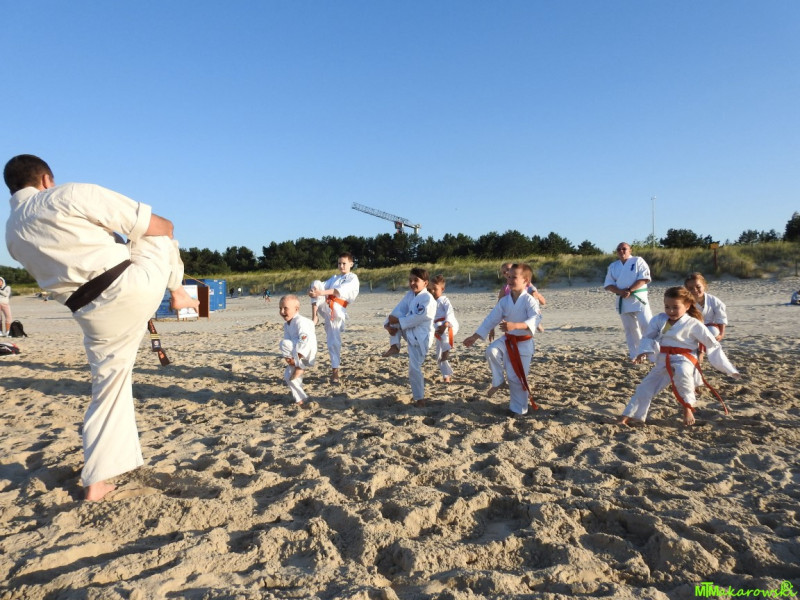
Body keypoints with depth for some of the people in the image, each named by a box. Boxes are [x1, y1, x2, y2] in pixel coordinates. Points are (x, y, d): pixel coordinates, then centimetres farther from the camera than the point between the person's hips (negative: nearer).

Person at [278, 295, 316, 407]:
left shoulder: (300, 321, -22)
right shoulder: (286, 325, 8)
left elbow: (304, 341, -30)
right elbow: (288, 339, 5)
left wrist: (297, 359, -27)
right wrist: (288, 357, -13)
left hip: (307, 353, -10)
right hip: (296, 355, 10)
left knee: (284, 343, -29)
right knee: (288, 375, 13)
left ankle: (300, 367, -11)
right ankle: (301, 399, 24)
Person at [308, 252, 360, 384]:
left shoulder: (353, 278, 3)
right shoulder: (334, 278, 24)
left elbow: (340, 291, -16)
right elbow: (322, 287, 7)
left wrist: (322, 292, -29)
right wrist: (314, 290, -17)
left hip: (336, 311, -4)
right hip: (325, 306, 4)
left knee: (334, 342, -5)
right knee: (316, 283, -19)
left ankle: (335, 371, 11)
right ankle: (314, 316, -26)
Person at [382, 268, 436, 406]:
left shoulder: (428, 299, -19)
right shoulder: (409, 295, 6)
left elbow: (416, 319, -24)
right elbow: (399, 310, -2)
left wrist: (397, 321, -20)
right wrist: (390, 324, -18)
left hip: (420, 338, -8)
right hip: (408, 332, 8)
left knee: (414, 369, -5)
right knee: (392, 320, -6)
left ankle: (419, 398, 13)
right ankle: (395, 346, -1)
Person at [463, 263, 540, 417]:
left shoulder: (529, 300, -16)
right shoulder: (504, 301, -1)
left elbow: (534, 320, -33)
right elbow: (491, 319, 2)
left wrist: (515, 325, -50)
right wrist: (475, 336, -1)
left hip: (523, 343, -4)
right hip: (507, 340, 4)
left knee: (517, 378, 2)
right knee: (491, 351, -26)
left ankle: (518, 409, 22)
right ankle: (498, 381, -2)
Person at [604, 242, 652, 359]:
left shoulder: (638, 261, 0)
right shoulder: (613, 266, 12)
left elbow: (645, 278, -10)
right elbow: (608, 285, 8)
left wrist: (629, 290, -17)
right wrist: (620, 291, -12)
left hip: (638, 298, -4)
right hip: (622, 301, 4)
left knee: (647, 325, -11)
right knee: (630, 329, 8)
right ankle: (635, 355, 17)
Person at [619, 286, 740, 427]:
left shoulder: (693, 324, -6)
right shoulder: (659, 320, 2)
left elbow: (713, 345, -1)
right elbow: (648, 338, 7)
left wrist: (728, 368, -1)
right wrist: (644, 352, -14)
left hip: (684, 360, -4)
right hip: (663, 362, 4)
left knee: (682, 372, -38)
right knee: (645, 388, 1)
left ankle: (687, 407, -15)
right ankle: (628, 416, 13)